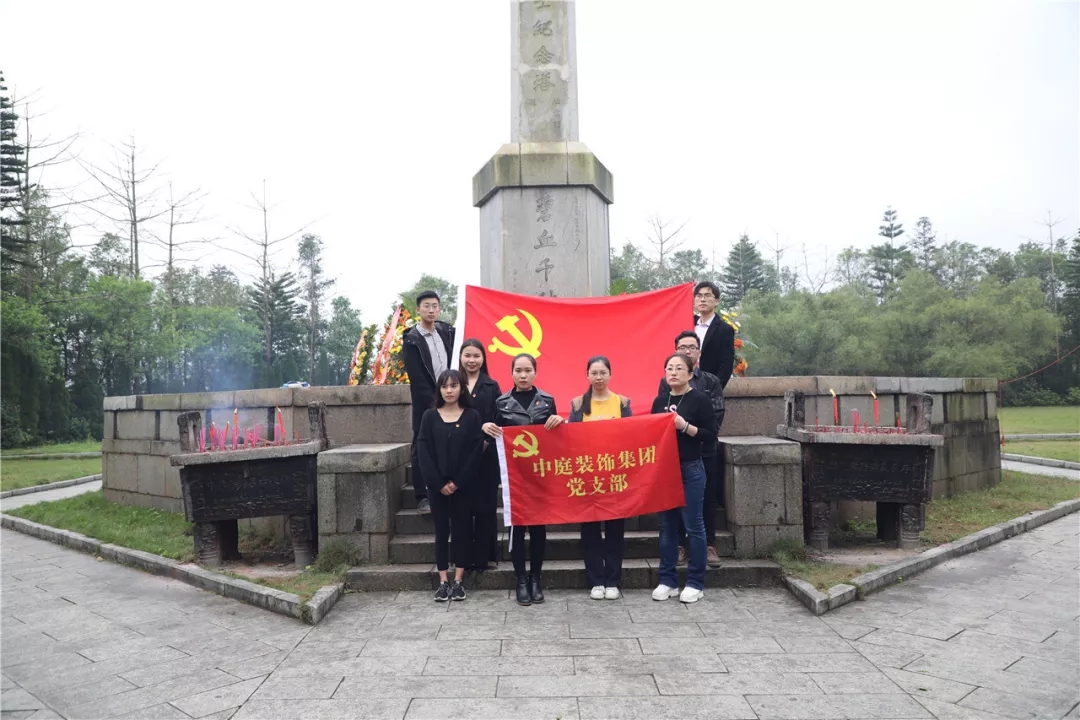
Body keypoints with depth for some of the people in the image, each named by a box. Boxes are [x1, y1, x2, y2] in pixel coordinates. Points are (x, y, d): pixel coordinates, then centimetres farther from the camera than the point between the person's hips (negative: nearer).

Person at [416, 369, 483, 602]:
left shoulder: (472, 416, 0)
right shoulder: (429, 416, 4)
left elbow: (476, 452, -6)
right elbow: (423, 451, -2)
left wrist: (458, 482, -13)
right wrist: (438, 483, -11)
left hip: (463, 485, -1)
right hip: (437, 485, 1)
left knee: (461, 530, 4)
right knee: (441, 531, 6)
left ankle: (458, 582, 13)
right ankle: (443, 582, 13)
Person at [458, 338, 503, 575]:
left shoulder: (491, 387, 7)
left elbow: (498, 421, 1)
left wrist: (484, 441, -13)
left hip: (486, 455, 0)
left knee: (485, 506, 2)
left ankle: (482, 556, 9)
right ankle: (464, 556, 13)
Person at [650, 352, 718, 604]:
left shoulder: (699, 399, -5)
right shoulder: (660, 400, 10)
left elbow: (711, 433, -9)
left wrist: (685, 426, -19)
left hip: (691, 469, -5)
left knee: (693, 525, 0)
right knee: (667, 525, 9)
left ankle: (695, 583, 10)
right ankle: (668, 581, 17)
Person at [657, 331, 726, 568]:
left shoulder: (712, 381, 8)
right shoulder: (666, 382, 7)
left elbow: (718, 415, -1)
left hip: (706, 449, 1)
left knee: (708, 499, 5)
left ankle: (709, 545, 13)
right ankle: (679, 545, 13)